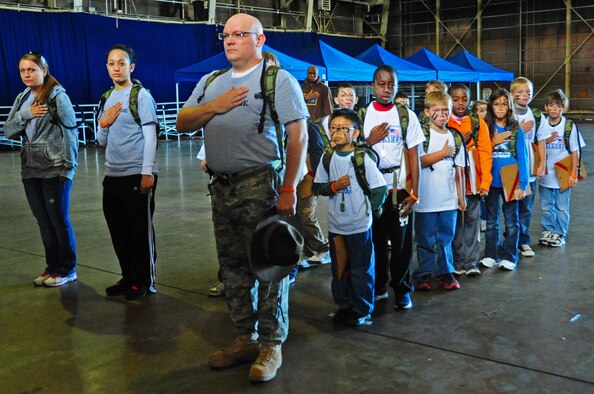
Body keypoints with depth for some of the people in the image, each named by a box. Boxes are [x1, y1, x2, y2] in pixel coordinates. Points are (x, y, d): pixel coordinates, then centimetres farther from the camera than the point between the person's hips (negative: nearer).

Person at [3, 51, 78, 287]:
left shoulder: (57, 96, -8)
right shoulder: (22, 98, 12)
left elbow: (70, 131, -10)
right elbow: (8, 131, 8)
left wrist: (68, 166, -13)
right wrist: (25, 114, -10)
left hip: (55, 169, -6)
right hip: (30, 169, 6)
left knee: (59, 220, 2)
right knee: (43, 221, 11)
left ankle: (67, 270, 15)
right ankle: (53, 266, 23)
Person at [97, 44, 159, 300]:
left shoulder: (141, 95, -4)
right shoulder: (107, 98, 14)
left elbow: (150, 136, -9)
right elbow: (102, 141, 16)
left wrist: (148, 172, -14)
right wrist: (104, 123, -4)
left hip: (137, 174, -6)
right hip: (112, 175, 6)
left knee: (140, 230, 2)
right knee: (118, 230, 11)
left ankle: (144, 281, 13)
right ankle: (128, 277, 25)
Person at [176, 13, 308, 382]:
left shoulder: (278, 79, -3)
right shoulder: (211, 82, 16)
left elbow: (299, 135, -9)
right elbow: (183, 123, 13)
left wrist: (289, 189, -14)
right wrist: (213, 107, -5)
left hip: (260, 185, -6)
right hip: (221, 187, 7)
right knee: (233, 267, 12)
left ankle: (271, 345, 12)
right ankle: (245, 338, 26)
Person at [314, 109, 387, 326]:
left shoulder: (363, 157, -11)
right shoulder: (328, 158, 1)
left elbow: (380, 189, -8)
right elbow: (319, 186, 7)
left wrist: (366, 210, -5)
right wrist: (334, 186, -11)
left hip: (360, 225, -4)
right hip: (335, 224, 4)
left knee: (361, 270, 6)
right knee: (339, 269, 15)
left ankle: (362, 310, 20)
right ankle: (343, 306, 30)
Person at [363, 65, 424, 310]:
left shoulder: (407, 115, 3)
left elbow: (414, 155, 2)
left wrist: (414, 192, -3)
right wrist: (371, 140, -13)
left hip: (399, 186, 0)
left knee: (401, 241, 1)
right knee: (375, 239, 8)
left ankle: (402, 289, 16)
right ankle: (378, 287, 23)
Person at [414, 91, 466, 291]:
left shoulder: (456, 138, 10)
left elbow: (459, 171, 13)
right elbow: (418, 161, -13)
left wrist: (462, 197, 13)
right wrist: (443, 153, -13)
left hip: (449, 199, 4)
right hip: (426, 199, -4)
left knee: (446, 237, 11)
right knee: (425, 239, 7)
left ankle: (446, 272, 23)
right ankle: (424, 273, 19)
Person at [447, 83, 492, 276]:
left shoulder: (478, 123, 2)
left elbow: (485, 153, -1)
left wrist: (485, 182, -7)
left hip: (472, 182, 1)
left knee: (472, 220, 5)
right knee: (454, 222, 6)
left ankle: (470, 261, 13)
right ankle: (457, 261, 16)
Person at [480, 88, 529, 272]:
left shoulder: (516, 130, -2)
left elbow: (522, 158, -3)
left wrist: (522, 184, -9)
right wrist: (493, 142, -11)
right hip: (491, 181, 2)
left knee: (511, 221, 6)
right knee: (491, 220, 11)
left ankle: (509, 257, 15)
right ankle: (491, 255, 21)